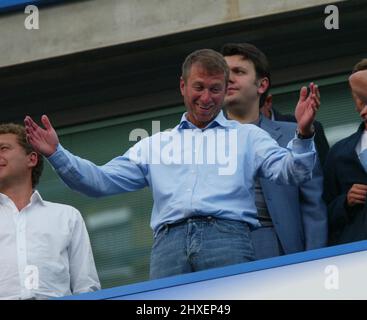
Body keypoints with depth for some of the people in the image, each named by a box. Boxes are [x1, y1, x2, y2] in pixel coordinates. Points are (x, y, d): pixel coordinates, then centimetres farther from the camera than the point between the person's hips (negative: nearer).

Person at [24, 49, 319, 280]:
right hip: (169, 244, 2)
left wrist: (303, 135, -15)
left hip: (227, 238, -2)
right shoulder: (157, 144, 27)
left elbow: (289, 172, 6)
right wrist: (56, 154, 7)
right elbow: (101, 181, 20)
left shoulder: (247, 136, 21)